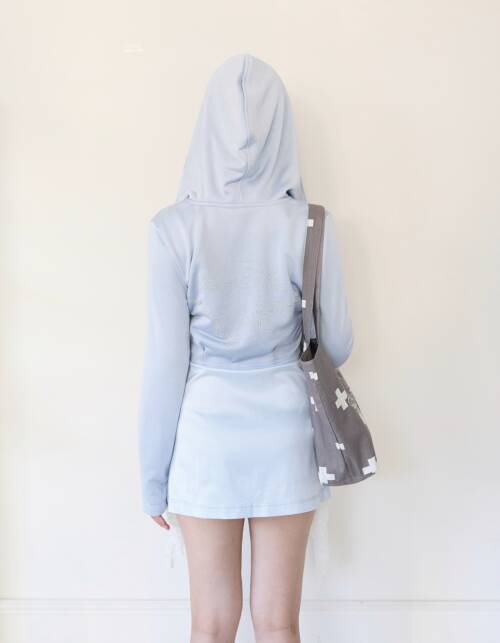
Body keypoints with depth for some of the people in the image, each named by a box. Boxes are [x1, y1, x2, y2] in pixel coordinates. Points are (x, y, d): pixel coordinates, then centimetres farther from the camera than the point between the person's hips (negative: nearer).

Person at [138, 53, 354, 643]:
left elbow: (166, 361, -9)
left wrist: (154, 474, 2)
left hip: (207, 433, -1)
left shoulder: (174, 227, -11)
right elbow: (338, 345, -1)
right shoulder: (310, 224, -9)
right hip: (285, 434, 1)